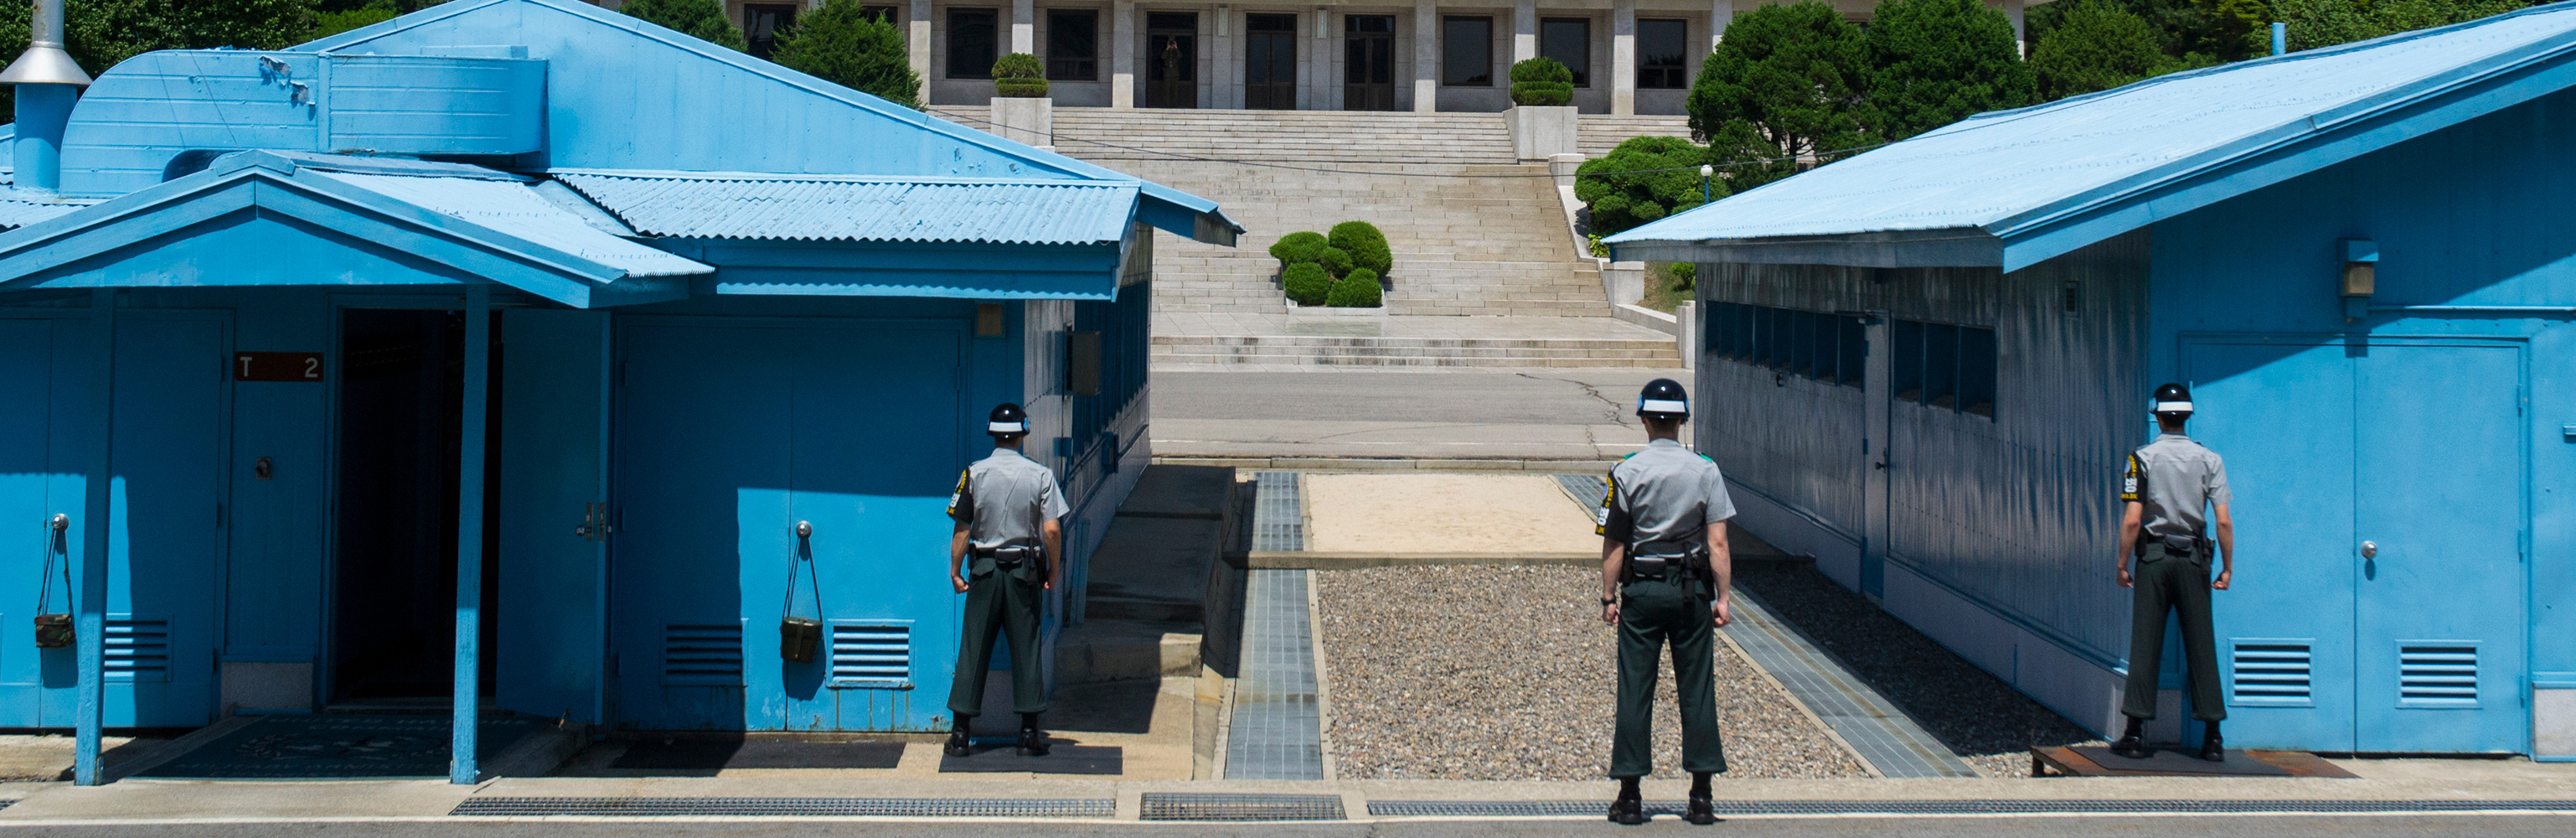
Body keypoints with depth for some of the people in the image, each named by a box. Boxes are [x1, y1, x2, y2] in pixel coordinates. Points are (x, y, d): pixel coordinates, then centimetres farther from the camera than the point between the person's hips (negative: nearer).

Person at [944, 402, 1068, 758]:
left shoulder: (974, 474, -5)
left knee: (973, 649, 5)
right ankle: (1029, 733, 7)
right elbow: (1052, 531, -10)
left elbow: (962, 529, -4)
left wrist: (955, 571, 7)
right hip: (1025, 570, 0)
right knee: (1026, 649, 6)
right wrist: (1054, 570, 4)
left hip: (984, 570, 0)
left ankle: (961, 732, 5)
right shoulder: (1040, 475, -5)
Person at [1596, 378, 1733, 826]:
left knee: (1635, 691, 3)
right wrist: (1722, 597, 1)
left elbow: (1613, 544, -3)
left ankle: (1630, 797, 5)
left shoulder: (1626, 473, -5)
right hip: (1691, 589, 1)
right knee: (1697, 689, 5)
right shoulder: (1705, 471, -2)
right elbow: (1718, 544, -4)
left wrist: (1609, 596, 5)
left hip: (1640, 589, -1)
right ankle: (1701, 797, 6)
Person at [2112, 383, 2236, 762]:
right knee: (2201, 646, 4)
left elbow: (2132, 520, -9)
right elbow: (2224, 521, -4)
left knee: (2144, 645, 1)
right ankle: (2212, 738, 3)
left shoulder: (2143, 458, -4)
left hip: (2153, 558, -1)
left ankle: (2136, 734, 0)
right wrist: (2227, 567, 6)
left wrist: (2122, 564, 0)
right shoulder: (2209, 460, 1)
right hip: (2194, 559, 1)